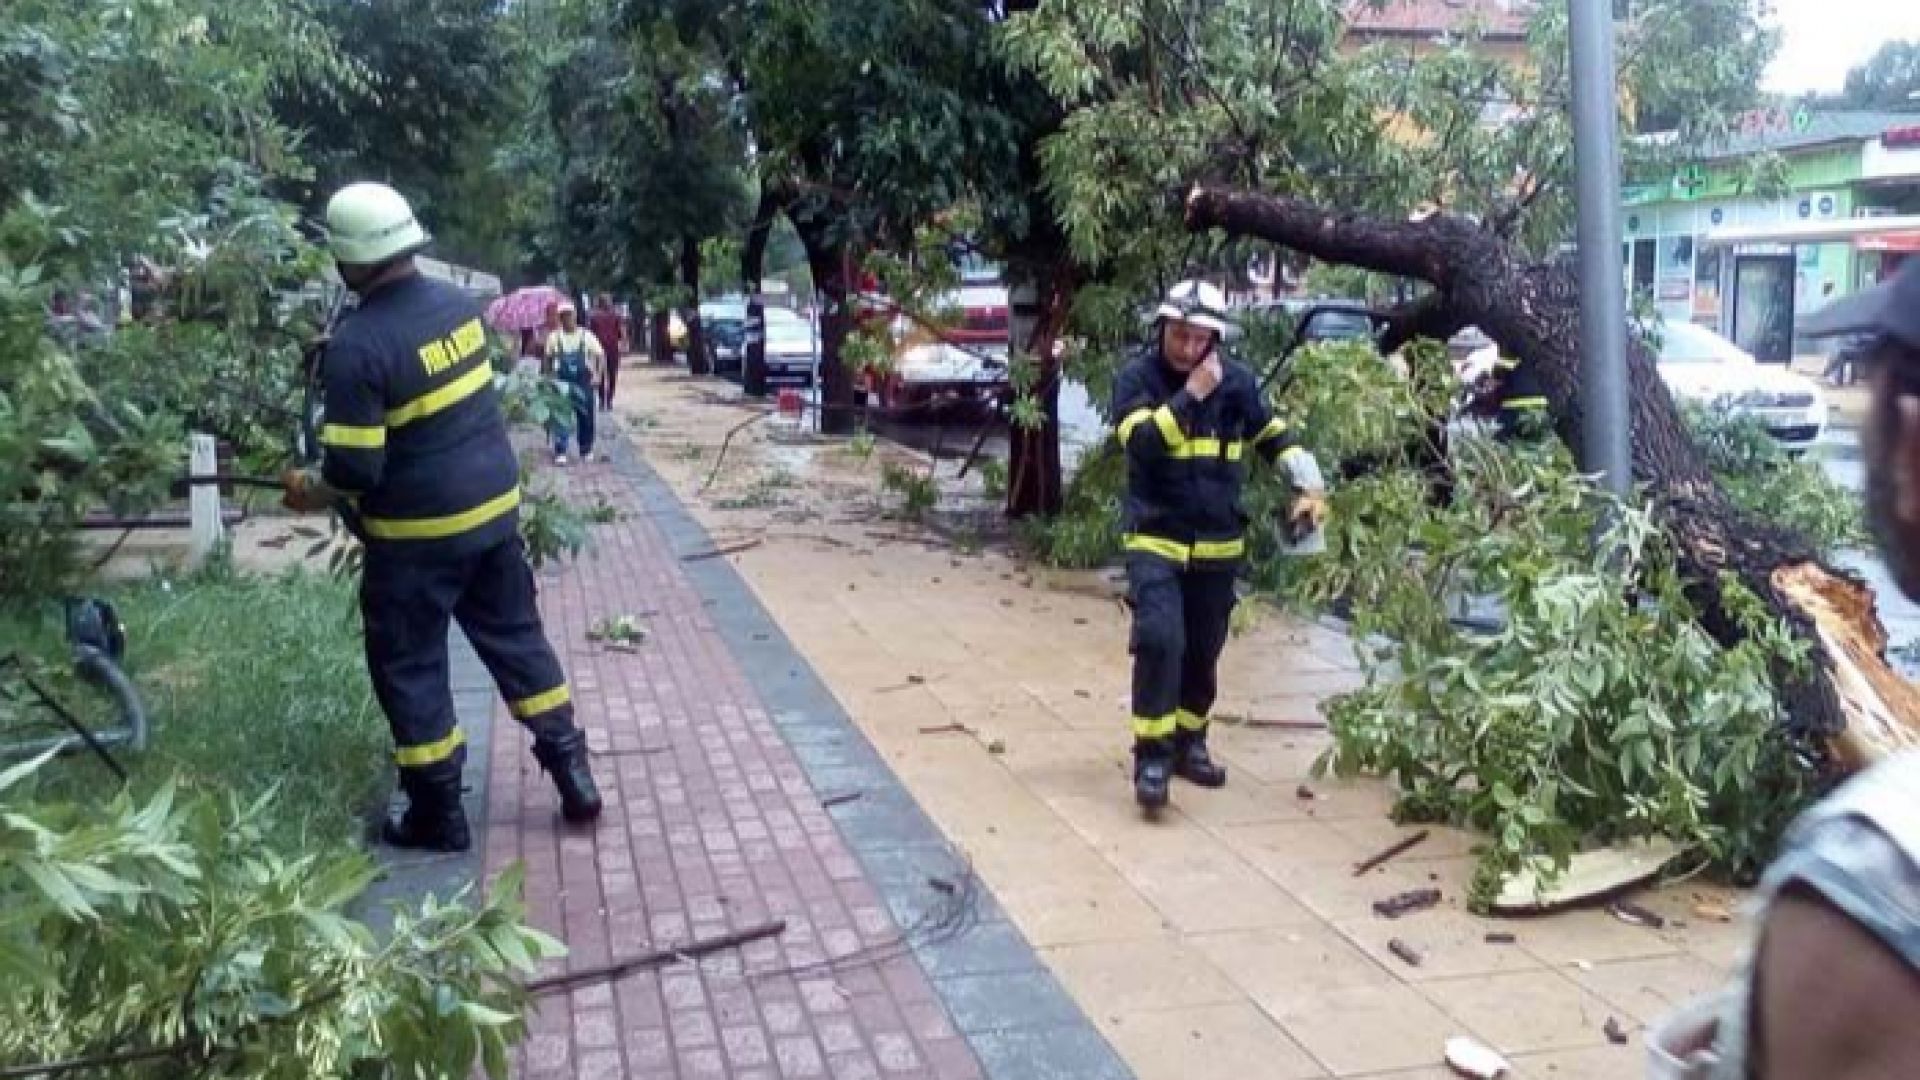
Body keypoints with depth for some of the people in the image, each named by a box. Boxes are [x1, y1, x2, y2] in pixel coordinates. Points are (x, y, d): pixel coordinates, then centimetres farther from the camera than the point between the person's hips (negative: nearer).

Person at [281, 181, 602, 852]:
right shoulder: (457, 303, 0)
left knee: (408, 666, 9)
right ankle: (572, 773, 21)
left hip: (418, 530, -6)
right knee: (515, 635, 19)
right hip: (494, 505, 6)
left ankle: (439, 815, 17)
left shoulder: (358, 344, -21)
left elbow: (356, 471, -21)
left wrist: (310, 492, 0)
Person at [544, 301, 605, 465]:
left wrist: (598, 375, -15)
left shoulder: (586, 336, -2)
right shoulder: (554, 337, 0)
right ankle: (560, 452, -9)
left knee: (586, 418, 7)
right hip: (562, 382, -1)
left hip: (584, 383, 1)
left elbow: (601, 356, -3)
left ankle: (586, 451, 22)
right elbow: (549, 359, 10)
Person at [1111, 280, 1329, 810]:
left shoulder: (1236, 381, 0)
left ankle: (1188, 741, 31)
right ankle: (1151, 754, -9)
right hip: (1155, 539, -4)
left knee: (1203, 652, 13)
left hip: (1218, 545, 4)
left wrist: (1308, 486, 0)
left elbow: (1275, 436, 13)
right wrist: (1191, 395, -27)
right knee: (1159, 639, -19)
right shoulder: (1137, 377, -8)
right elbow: (1143, 442, -23)